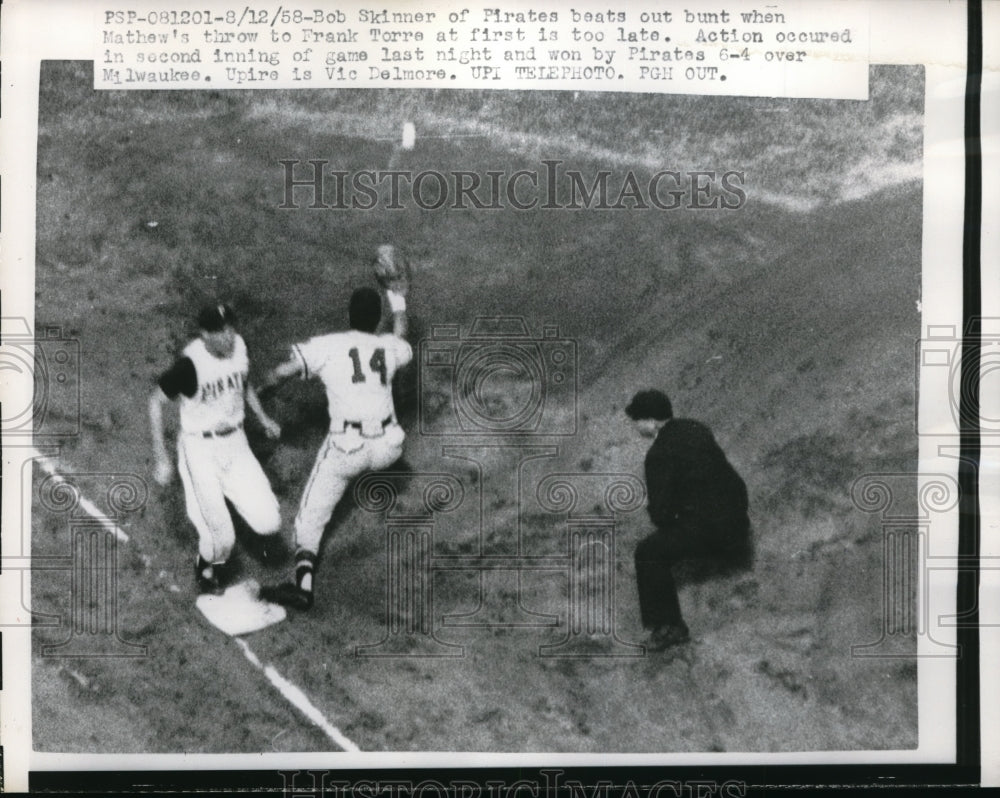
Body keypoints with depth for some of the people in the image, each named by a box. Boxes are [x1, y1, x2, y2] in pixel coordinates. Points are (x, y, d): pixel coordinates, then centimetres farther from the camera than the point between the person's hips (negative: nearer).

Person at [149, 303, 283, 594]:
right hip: (200, 449, -5)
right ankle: (207, 567, 27)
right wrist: (161, 459, -15)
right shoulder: (190, 363, -23)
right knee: (221, 539, -9)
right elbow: (156, 401, -13)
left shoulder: (238, 347, -5)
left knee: (269, 523, -5)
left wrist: (263, 417, 9)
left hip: (235, 442, 5)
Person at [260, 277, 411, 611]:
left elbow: (279, 373, -11)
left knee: (310, 517, 4)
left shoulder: (327, 346, -4)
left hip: (346, 448, -3)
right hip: (387, 447, 3)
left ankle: (303, 586, -10)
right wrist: (398, 301, 46)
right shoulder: (389, 346, 7)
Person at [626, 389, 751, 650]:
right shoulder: (694, 427, 5)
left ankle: (670, 626, -4)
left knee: (648, 554, -7)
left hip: (710, 522, -9)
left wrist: (663, 520, 6)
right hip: (736, 504, 9)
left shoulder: (659, 454, -19)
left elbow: (660, 512, -18)